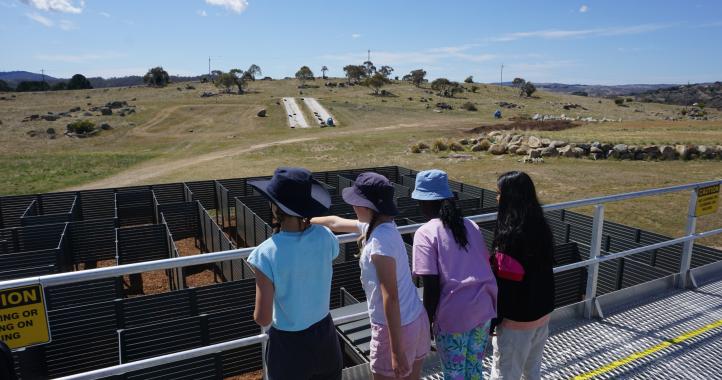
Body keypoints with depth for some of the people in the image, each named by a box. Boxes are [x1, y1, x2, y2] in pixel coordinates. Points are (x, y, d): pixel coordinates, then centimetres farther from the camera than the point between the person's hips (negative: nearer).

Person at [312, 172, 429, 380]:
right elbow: (336, 222, 19)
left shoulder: (380, 241, -24)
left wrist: (396, 352, -21)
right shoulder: (377, 226, 3)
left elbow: (390, 298, -25)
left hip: (396, 328, -8)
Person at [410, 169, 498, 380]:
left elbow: (432, 288, -15)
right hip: (483, 307, 6)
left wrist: (427, 322, -4)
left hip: (453, 314, -6)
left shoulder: (426, 234, -11)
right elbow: (486, 268, 12)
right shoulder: (471, 225, 7)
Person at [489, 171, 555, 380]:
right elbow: (542, 273, 9)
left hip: (517, 320, -8)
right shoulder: (541, 228, -1)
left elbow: (503, 285, -21)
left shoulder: (510, 236, -25)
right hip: (542, 314, 8)